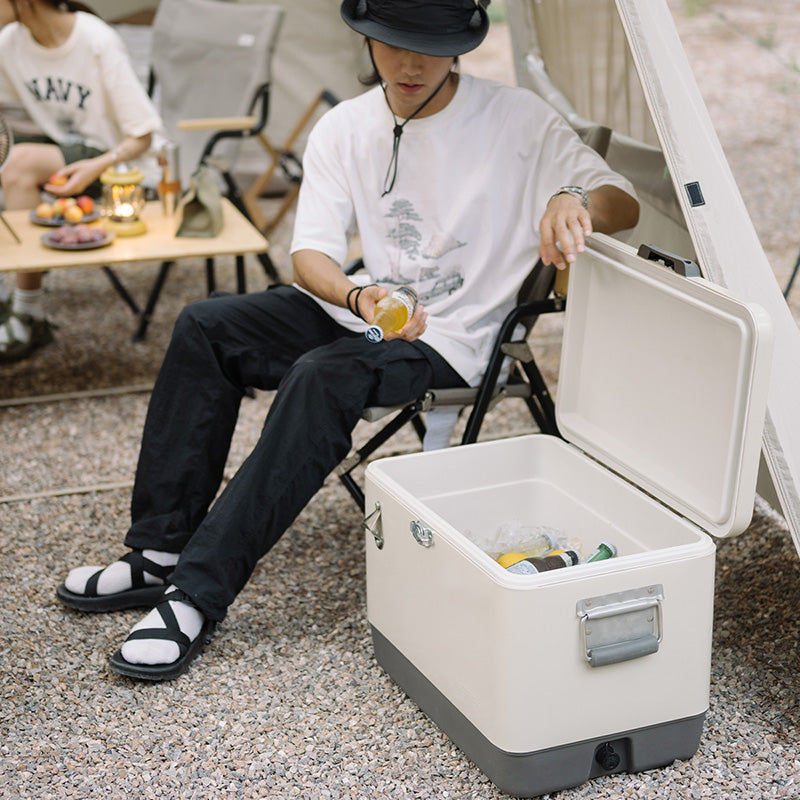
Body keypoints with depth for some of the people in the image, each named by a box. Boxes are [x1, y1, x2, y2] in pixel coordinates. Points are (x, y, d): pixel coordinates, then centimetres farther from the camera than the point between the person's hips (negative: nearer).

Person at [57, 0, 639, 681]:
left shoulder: (517, 120, -10)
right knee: (205, 326, -13)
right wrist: (359, 297, -30)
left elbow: (625, 205, -12)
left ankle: (199, 594, -31)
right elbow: (311, 254, -6)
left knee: (326, 375, -33)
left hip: (449, 341, -5)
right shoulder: (344, 129, 1)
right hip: (362, 309, 5)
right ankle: (160, 552, -9)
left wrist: (575, 200, -37)